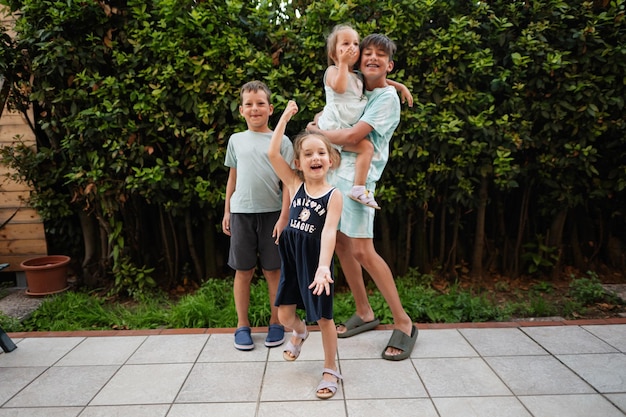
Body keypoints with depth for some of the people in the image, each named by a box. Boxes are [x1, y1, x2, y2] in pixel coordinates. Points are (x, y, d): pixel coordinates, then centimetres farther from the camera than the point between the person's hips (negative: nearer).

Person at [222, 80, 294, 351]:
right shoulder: (236, 140, 10)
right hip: (241, 212, 2)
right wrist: (227, 211, 13)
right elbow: (232, 177, 15)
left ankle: (276, 323, 20)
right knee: (243, 271, 7)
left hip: (272, 213, -2)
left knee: (273, 270, 5)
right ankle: (242, 325, 19)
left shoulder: (281, 141, 1)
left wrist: (284, 217, -10)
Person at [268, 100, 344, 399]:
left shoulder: (334, 195, -10)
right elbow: (272, 153, -7)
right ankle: (299, 332, 46)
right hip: (291, 258, 4)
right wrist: (285, 117, -5)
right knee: (284, 314, 9)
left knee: (324, 317, 6)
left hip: (316, 260, -3)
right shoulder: (295, 185, 0)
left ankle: (330, 370, 25)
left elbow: (329, 231, -21)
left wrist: (323, 266, -32)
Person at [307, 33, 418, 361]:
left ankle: (403, 324, 1)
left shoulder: (387, 97, -8)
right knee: (340, 243, 9)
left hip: (357, 174, -8)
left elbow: (351, 137, -18)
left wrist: (316, 131, -3)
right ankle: (364, 313, 24)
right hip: (334, 168, 8)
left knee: (362, 250, -12)